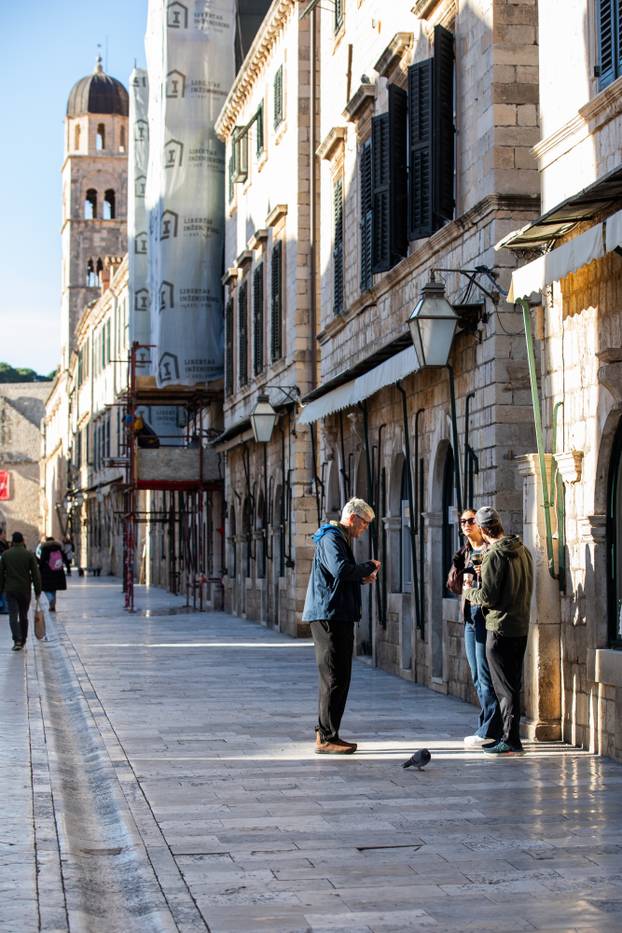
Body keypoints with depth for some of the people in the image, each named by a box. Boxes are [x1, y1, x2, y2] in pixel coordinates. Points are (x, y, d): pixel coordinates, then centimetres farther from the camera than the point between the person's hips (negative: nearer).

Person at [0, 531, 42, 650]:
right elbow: (36, 574, -4)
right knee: (23, 616, 13)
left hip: (10, 590, 0)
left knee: (13, 616, -4)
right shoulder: (29, 555, -3)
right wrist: (38, 591, 1)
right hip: (25, 590, 1)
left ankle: (17, 640, -19)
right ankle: (23, 640, 21)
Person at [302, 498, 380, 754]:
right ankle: (326, 738, -6)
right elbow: (341, 569, -27)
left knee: (336, 678, 14)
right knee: (335, 678, -9)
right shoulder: (331, 538, -11)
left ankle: (326, 734, 19)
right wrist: (369, 567, -12)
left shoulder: (339, 538, 22)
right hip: (330, 616, -11)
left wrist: (361, 577, 13)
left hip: (337, 617, 11)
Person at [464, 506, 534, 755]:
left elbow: (487, 597, -18)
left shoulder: (494, 556, -17)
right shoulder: (523, 551, 9)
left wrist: (469, 592, 2)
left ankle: (510, 739, 1)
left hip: (500, 628, -8)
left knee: (504, 687, -2)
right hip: (521, 625, 8)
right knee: (512, 685, 15)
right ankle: (509, 736, 21)